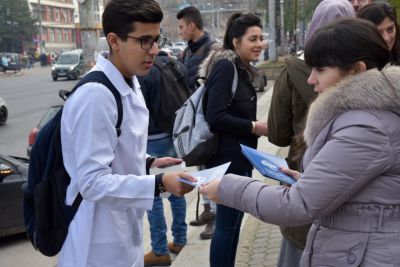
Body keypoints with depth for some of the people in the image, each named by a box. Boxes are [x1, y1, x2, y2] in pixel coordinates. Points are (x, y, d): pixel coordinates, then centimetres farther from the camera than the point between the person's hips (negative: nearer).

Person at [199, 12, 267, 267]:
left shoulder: (243, 70, 13)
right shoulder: (225, 66, -15)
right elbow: (215, 117, -24)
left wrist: (256, 126, 3)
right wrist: (253, 127, -17)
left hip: (241, 158, 9)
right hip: (227, 160, -9)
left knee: (234, 222, 16)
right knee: (226, 224, -1)